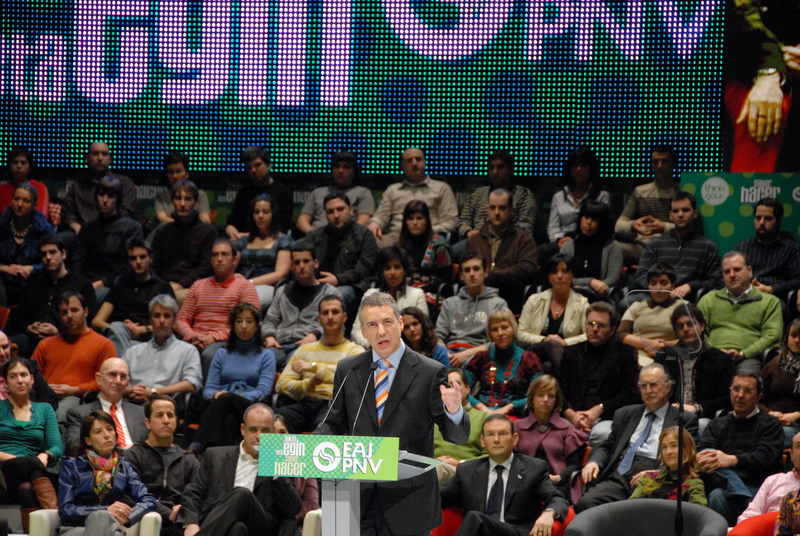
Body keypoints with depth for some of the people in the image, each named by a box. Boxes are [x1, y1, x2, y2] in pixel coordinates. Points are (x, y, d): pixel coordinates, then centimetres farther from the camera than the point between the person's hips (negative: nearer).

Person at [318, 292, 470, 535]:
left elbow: (456, 436, -3)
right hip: (359, 496, 3)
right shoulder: (347, 370, 8)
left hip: (408, 501, -3)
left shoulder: (430, 372, -2)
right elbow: (335, 424, 16)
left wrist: (454, 411, -26)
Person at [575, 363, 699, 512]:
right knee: (586, 503, -29)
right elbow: (606, 448, 28)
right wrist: (594, 462, 4)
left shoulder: (685, 420, 13)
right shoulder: (625, 414, 27)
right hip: (618, 478, 4)